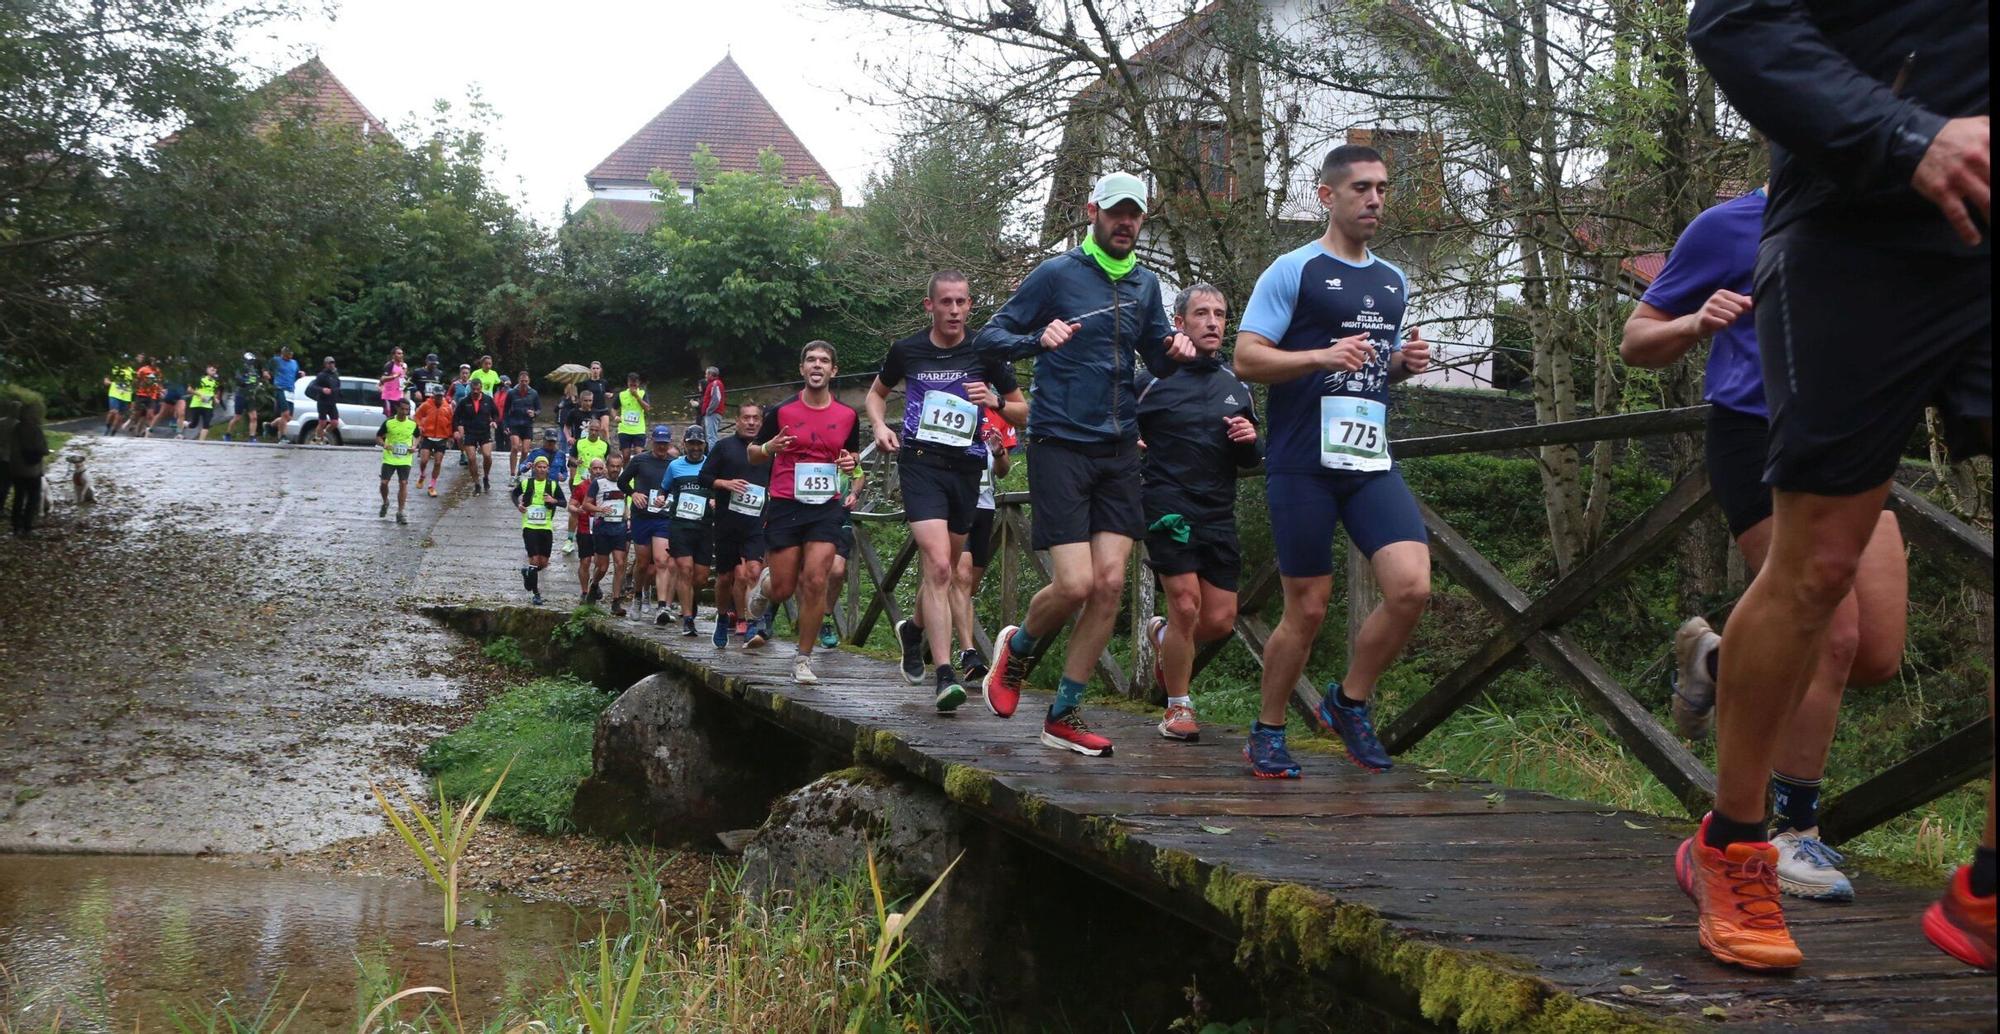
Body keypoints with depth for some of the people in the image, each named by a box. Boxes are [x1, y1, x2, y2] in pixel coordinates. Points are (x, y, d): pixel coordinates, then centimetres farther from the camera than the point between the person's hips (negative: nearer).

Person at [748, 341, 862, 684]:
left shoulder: (848, 415, 5)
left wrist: (851, 462, -2)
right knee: (783, 588, -1)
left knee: (815, 580, -12)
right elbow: (753, 453, 9)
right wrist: (769, 447, -14)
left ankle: (804, 658, 0)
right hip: (785, 505, -1)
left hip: (826, 506, 1)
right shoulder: (782, 411, 0)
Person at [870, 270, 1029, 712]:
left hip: (966, 467, 3)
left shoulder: (986, 353, 2)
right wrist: (880, 425, 1)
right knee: (938, 566, -19)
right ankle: (945, 676, -22)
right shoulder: (906, 351, 3)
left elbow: (1023, 410, 9)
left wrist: (996, 401, -12)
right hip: (921, 462, -2)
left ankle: (914, 629, 47)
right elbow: (876, 393, 21)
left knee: (944, 568, 16)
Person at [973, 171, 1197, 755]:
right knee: (1074, 584, -13)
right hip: (1060, 448, -5)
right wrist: (1037, 340, -22)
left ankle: (1064, 717, 8)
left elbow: (1159, 362, 21)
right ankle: (1017, 649, 21)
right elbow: (989, 338, -3)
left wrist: (1176, 353, -3)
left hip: (1118, 453, 5)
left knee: (1110, 583, -3)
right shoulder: (1057, 274, -3)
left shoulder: (1145, 284, 12)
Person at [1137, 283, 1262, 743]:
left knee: (1220, 620, 1)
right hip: (1168, 506, -5)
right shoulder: (1153, 379, 0)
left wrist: (1250, 440, -1)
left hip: (1219, 513, 5)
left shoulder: (1236, 386, 14)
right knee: (1186, 605, -13)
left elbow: (1250, 462, 19)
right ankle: (1178, 707, 7)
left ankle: (1163, 634, 35)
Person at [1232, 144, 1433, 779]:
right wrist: (1323, 355, -22)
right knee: (1307, 610, 0)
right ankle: (1268, 734, 20)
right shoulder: (1294, 270, -2)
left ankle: (1350, 702, 10)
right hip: (1303, 463, -5)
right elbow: (1246, 358, -8)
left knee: (1412, 588, -12)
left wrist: (1404, 363, 6)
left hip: (1372, 462, 5)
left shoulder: (1394, 283, 18)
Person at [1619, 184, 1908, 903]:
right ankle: (1795, 834, 0)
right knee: (1833, 639, -15)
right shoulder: (1726, 228, 0)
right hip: (1759, 441, -6)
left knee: (1878, 657, 0)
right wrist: (1698, 323, -16)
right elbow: (1636, 343, 4)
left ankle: (1715, 657, 25)